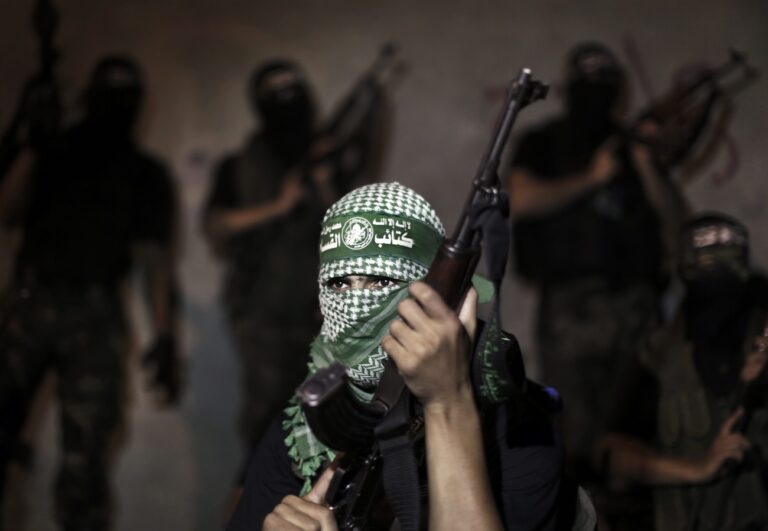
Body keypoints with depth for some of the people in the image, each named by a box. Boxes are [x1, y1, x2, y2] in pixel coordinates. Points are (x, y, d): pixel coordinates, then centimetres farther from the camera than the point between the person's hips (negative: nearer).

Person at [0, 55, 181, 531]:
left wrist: (165, 338, -6)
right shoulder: (51, 152, 18)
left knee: (85, 463, -10)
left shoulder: (147, 175, 16)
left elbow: (156, 258, 7)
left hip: (96, 317, -1)